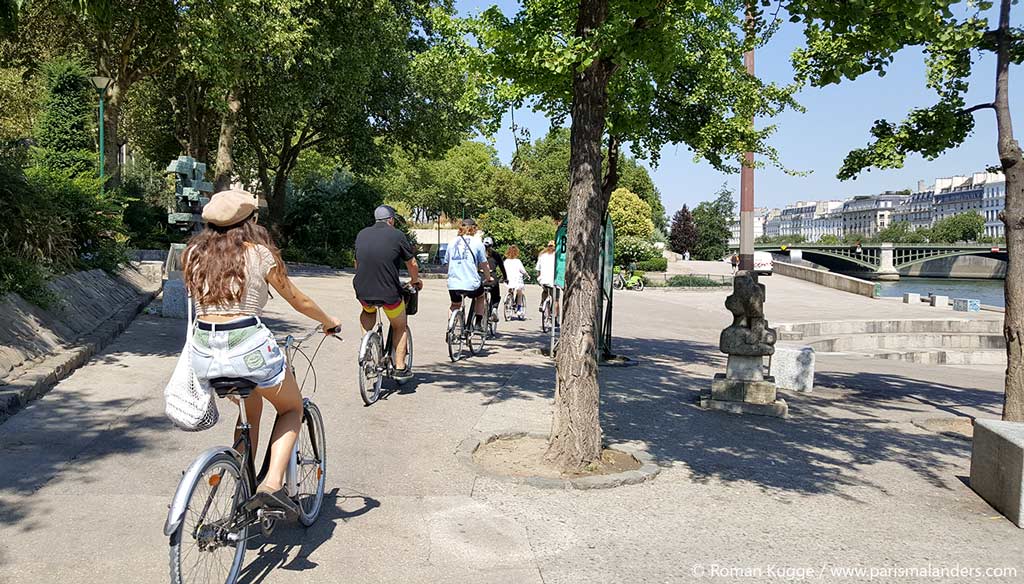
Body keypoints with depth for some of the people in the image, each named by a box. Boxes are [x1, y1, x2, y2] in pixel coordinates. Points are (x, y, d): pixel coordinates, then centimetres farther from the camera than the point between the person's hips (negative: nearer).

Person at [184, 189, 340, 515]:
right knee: (292, 408, 21)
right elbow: (299, 301, 10)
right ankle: (272, 483, 2)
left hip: (204, 355, 5)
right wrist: (330, 322, 27)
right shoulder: (259, 253, 1)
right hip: (249, 349, -5)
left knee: (252, 407, 31)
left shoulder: (194, 254, 11)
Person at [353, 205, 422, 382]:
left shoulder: (361, 234, 10)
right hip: (389, 292, -3)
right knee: (400, 327, 20)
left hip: (362, 291, 3)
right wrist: (415, 280, 24)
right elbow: (412, 264, 3)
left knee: (368, 311, 37)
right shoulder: (397, 235, -2)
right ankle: (400, 369, 16)